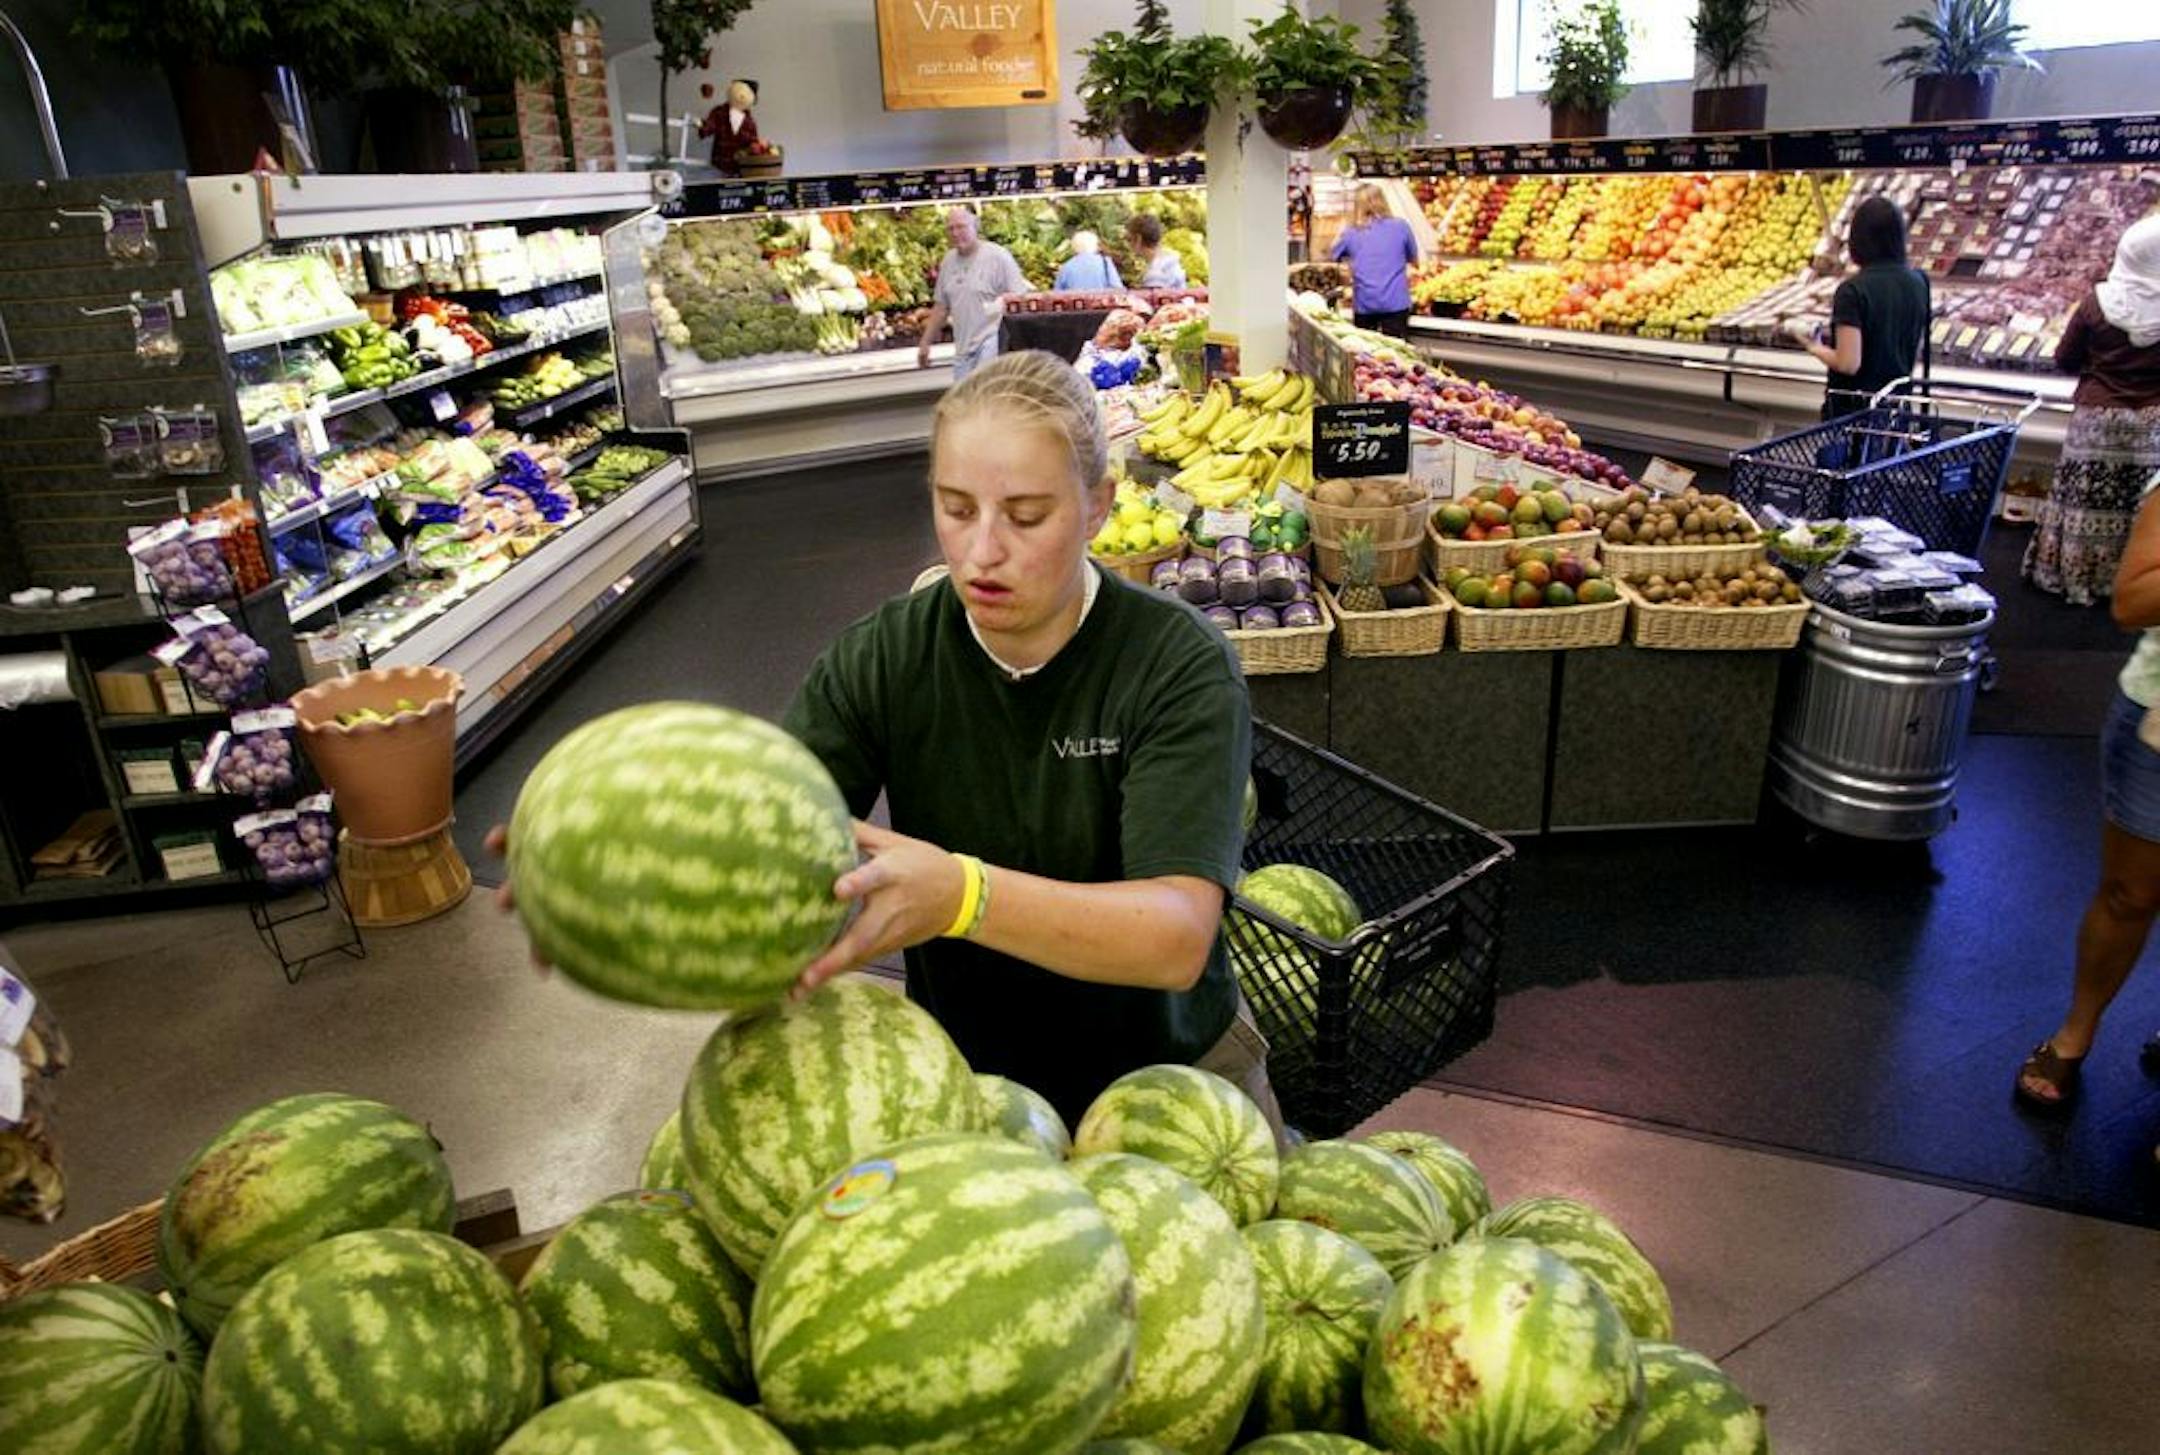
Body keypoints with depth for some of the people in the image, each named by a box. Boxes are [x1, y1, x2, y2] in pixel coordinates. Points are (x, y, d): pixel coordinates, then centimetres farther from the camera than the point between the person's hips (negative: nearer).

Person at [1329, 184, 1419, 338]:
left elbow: (1332, 256, 20)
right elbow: (1413, 259, 17)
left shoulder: (1351, 233, 3)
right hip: (1395, 302, -1)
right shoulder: (1401, 226, 3)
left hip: (1363, 303, 1)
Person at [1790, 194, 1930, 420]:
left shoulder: (1852, 291, -16)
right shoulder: (1918, 283, 5)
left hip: (1853, 406, -6)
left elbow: (1848, 363, -18)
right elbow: (1917, 355, 13)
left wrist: (1813, 346, -3)